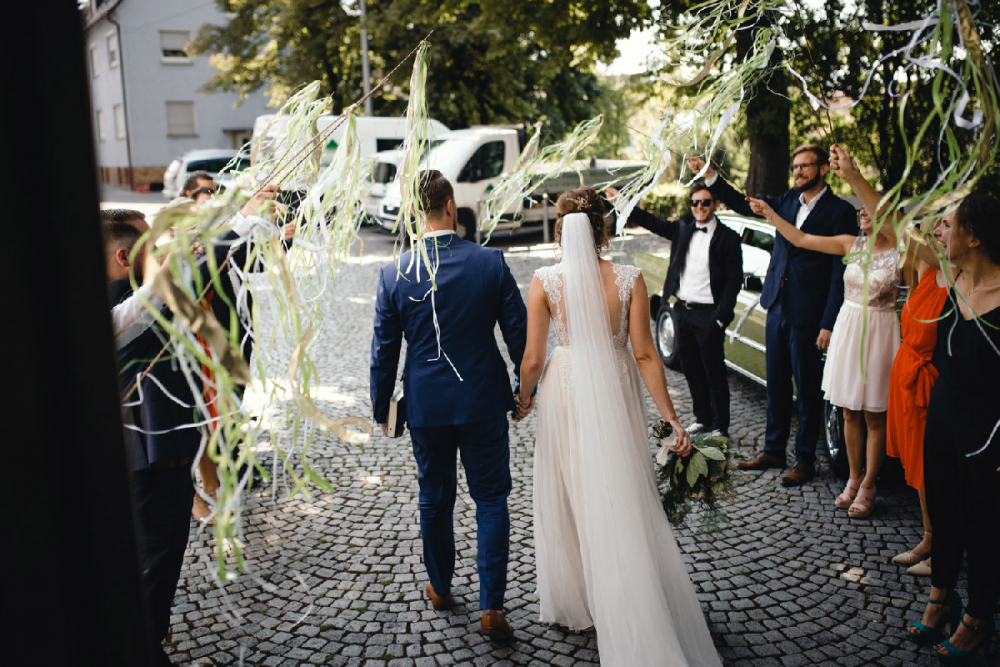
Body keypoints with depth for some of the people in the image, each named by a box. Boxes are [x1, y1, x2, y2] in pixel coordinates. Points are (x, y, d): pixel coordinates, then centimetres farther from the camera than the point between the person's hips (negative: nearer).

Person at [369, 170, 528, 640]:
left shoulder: (394, 274, -9)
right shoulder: (490, 262, -9)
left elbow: (384, 350, -2)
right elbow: (518, 333, -3)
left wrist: (381, 408, 10)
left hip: (426, 407, 1)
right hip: (484, 403, -1)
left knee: (435, 500, 18)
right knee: (491, 500, 10)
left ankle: (440, 588, 37)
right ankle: (491, 607, 8)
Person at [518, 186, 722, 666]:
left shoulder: (544, 281, -13)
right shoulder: (628, 279, -11)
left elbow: (533, 358, -8)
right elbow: (645, 355, -11)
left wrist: (523, 397, 11)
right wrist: (671, 418, -4)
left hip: (566, 394, -1)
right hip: (617, 393, 1)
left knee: (569, 499, 17)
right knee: (623, 501, 17)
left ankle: (573, 602, 34)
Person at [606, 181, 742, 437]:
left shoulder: (728, 238, -7)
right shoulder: (683, 229, 8)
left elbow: (734, 280, -9)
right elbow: (652, 223, 16)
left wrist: (721, 318, -15)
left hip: (708, 313, -5)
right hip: (682, 310, 6)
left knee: (714, 372, 4)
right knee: (691, 369, 14)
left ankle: (720, 426, 17)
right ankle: (702, 418, 29)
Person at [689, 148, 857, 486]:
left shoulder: (840, 211, -9)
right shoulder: (787, 200, 9)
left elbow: (841, 272, -11)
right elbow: (744, 204, 9)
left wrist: (828, 324, -15)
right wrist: (710, 176, -4)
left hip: (808, 315, -6)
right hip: (777, 306, 6)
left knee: (807, 388, 5)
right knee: (776, 384, 15)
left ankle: (805, 458, 19)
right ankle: (773, 449, 28)